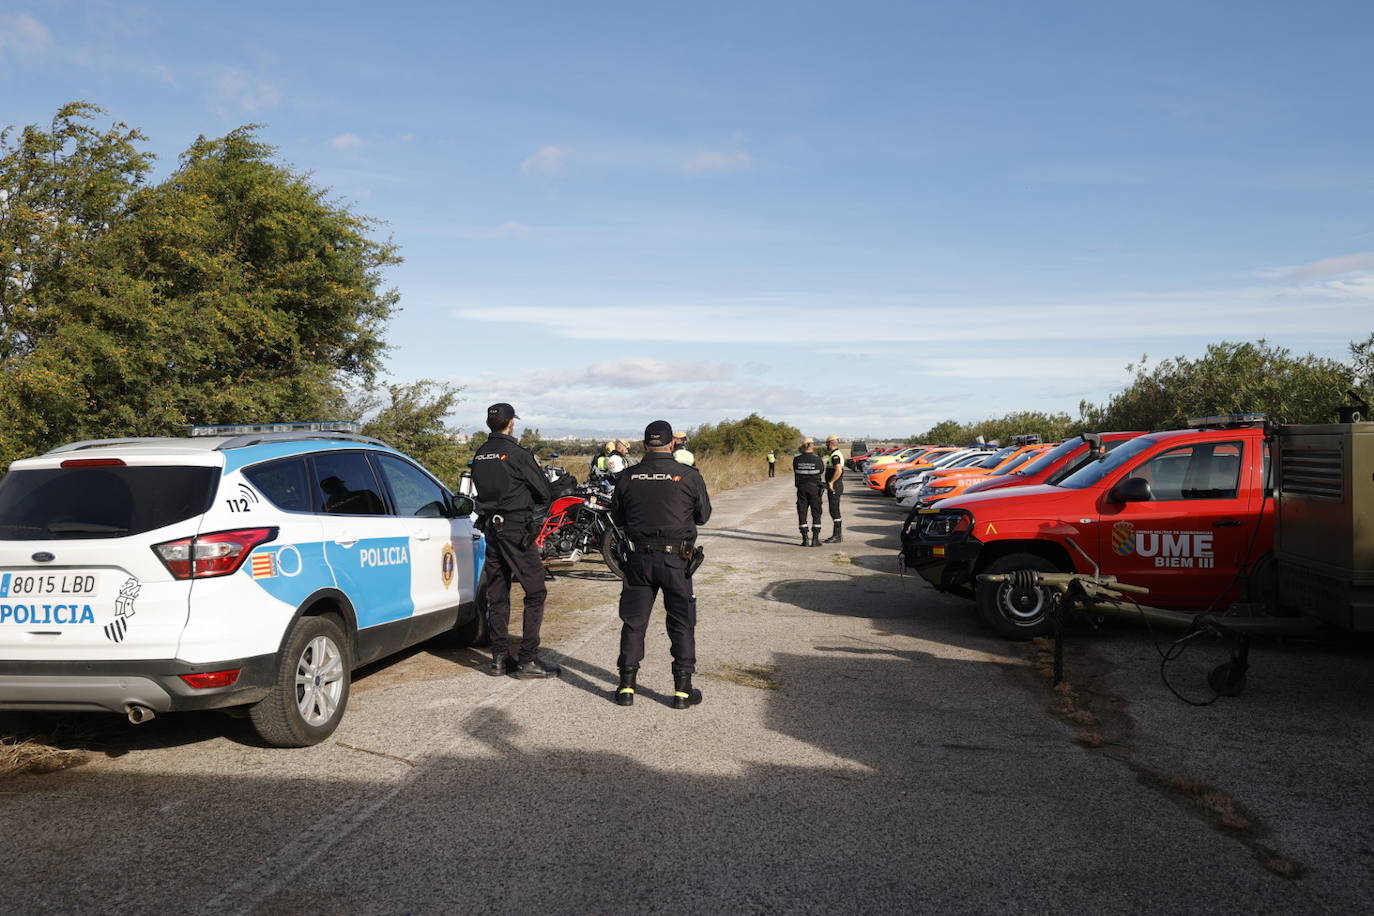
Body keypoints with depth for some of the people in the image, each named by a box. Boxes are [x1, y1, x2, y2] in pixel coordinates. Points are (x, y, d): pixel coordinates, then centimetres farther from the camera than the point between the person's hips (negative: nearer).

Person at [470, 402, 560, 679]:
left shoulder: (480, 455, 10)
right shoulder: (516, 454, -13)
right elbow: (543, 490, -8)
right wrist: (536, 509, 11)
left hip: (491, 528, 8)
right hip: (517, 529, -7)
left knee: (497, 594, 11)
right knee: (535, 593, -2)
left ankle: (499, 658, 15)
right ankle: (528, 660, -5)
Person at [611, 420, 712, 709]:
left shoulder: (627, 477, -2)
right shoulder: (690, 476, -9)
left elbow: (618, 518, 8)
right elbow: (703, 516, 3)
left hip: (640, 558, 2)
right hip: (676, 559, -2)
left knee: (633, 622, 11)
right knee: (682, 623, 8)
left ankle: (626, 687, 14)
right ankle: (683, 690, 11)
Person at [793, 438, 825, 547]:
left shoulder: (797, 460, -6)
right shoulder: (817, 459, -9)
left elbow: (796, 472, 7)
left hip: (801, 488, 1)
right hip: (814, 488, -1)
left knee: (802, 513, 7)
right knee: (816, 514, 7)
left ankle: (805, 540, 4)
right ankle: (815, 540, 2)